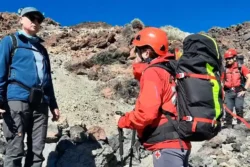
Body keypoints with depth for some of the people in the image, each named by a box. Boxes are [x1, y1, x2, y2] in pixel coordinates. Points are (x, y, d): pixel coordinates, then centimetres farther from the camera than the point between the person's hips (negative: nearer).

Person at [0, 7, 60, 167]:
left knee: (37, 150, 4)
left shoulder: (42, 48, 25)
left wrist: (53, 104, 18)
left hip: (41, 103, 5)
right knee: (15, 149, -6)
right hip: (18, 99, -5)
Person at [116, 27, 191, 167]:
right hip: (179, 142, 9)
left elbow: (146, 112, -21)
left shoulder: (152, 73, -12)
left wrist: (122, 121, -5)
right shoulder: (168, 70, 14)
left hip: (167, 145, -9)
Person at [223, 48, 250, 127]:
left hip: (238, 91, -3)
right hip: (228, 92, 3)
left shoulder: (241, 67, -1)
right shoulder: (225, 69, 8)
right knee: (228, 109, 2)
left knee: (238, 107, -12)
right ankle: (228, 124, 13)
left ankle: (240, 123, 3)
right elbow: (222, 81, 17)